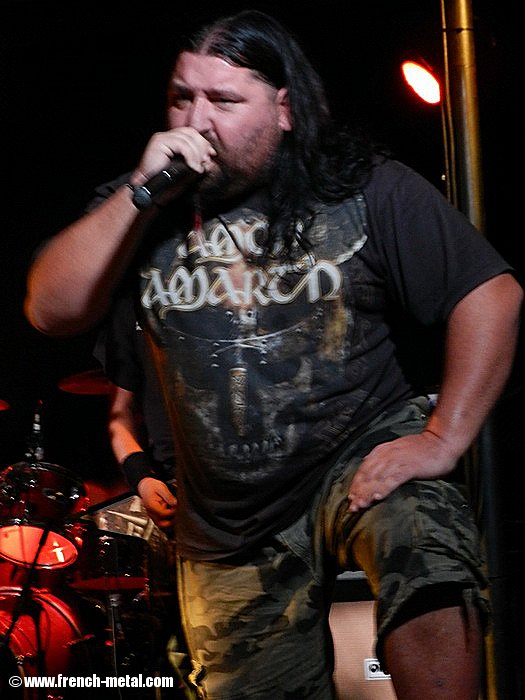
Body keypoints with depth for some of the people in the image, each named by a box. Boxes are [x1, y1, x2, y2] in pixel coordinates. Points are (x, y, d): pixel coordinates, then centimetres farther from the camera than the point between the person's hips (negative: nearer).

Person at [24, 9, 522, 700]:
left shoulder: (364, 188, -7)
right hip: (230, 527, 4)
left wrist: (444, 439, -18)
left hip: (367, 455, -3)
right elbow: (51, 310, -8)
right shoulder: (145, 209, 2)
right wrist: (142, 193, -17)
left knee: (429, 574, -34)